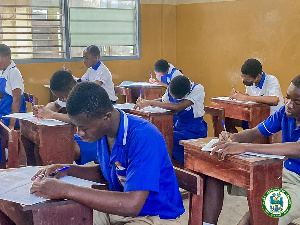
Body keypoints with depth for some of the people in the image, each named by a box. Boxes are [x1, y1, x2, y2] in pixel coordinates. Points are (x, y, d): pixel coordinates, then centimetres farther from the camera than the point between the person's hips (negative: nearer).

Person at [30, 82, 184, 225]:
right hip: (118, 209, 7)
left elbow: (131, 205, -35)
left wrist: (66, 190, -33)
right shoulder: (103, 131, -1)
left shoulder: (143, 138, -27)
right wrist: (68, 170, 0)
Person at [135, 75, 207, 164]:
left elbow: (177, 107, -33)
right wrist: (144, 102, -4)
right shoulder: (170, 90, -4)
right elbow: (163, 101, 17)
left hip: (194, 132, -6)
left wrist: (150, 102, -31)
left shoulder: (198, 89, -22)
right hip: (177, 128, 7)